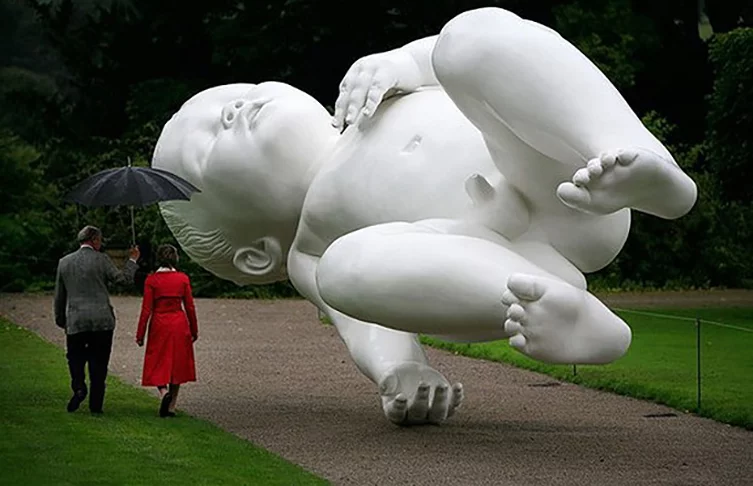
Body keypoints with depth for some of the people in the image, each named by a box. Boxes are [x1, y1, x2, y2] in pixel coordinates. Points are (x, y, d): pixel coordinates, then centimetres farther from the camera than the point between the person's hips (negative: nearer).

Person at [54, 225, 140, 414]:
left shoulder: (64, 262, 8)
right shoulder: (101, 259, -4)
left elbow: (59, 296, 12)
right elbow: (122, 278, -4)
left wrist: (61, 320, 21)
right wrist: (132, 261, 12)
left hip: (75, 320, 2)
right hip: (102, 320, -2)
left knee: (75, 356, 15)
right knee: (99, 362, 5)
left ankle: (79, 387, -11)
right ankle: (96, 404, 4)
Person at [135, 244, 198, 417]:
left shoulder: (151, 280, -6)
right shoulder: (183, 279, -2)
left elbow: (146, 309, -6)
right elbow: (190, 307, 2)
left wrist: (140, 334, 0)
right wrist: (194, 330, 13)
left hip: (159, 325, -2)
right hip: (179, 323, 2)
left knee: (158, 365, 9)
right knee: (177, 364, 10)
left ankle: (164, 392, -19)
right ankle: (171, 407, 11)